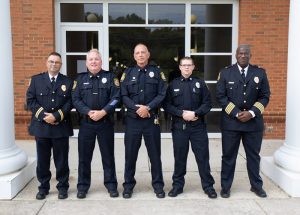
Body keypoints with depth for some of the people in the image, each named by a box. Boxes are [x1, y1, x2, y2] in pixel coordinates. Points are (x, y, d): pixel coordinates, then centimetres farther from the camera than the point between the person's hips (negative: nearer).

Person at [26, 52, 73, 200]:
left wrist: (56, 116, -16)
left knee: (61, 160, 7)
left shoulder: (68, 82, 7)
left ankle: (62, 187, 19)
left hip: (61, 127, 0)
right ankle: (43, 187, 23)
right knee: (42, 160, 9)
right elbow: (30, 100, -1)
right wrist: (43, 115, -13)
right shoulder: (36, 79, 8)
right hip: (41, 126, 1)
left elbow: (70, 103, -3)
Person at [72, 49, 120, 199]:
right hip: (86, 123, 2)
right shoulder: (80, 78, 8)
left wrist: (103, 112, -17)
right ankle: (83, 186, 20)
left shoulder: (110, 77, 3)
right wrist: (89, 112, -15)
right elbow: (76, 99, 0)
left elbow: (115, 98, -5)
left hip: (105, 122, -1)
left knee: (108, 155, 7)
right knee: (84, 156, 7)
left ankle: (111, 185, 19)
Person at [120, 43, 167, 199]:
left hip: (152, 119, -1)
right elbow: (123, 96, -1)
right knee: (130, 154, 6)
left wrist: (148, 108, -16)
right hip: (132, 119, 1)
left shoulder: (157, 72, 5)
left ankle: (158, 185, 19)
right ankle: (128, 185, 19)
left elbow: (162, 94, -3)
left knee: (155, 153, 6)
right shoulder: (127, 73, 7)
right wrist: (136, 108, -16)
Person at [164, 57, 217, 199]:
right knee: (179, 157, 7)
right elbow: (167, 105, 1)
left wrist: (195, 113, -14)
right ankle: (177, 185, 20)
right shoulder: (173, 84, 7)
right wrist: (182, 113, -12)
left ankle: (208, 186, 15)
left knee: (203, 156, 3)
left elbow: (207, 103, 2)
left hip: (198, 126, 0)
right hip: (179, 126, 0)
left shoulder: (200, 83, 7)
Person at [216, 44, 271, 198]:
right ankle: (225, 187, 18)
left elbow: (265, 96, 3)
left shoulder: (260, 73, 5)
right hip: (231, 122, -1)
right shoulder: (225, 73, 2)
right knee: (228, 156, 6)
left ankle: (256, 185, 28)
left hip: (254, 121, 2)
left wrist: (252, 113, -12)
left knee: (254, 155, 12)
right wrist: (236, 113, -12)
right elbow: (221, 96, -3)